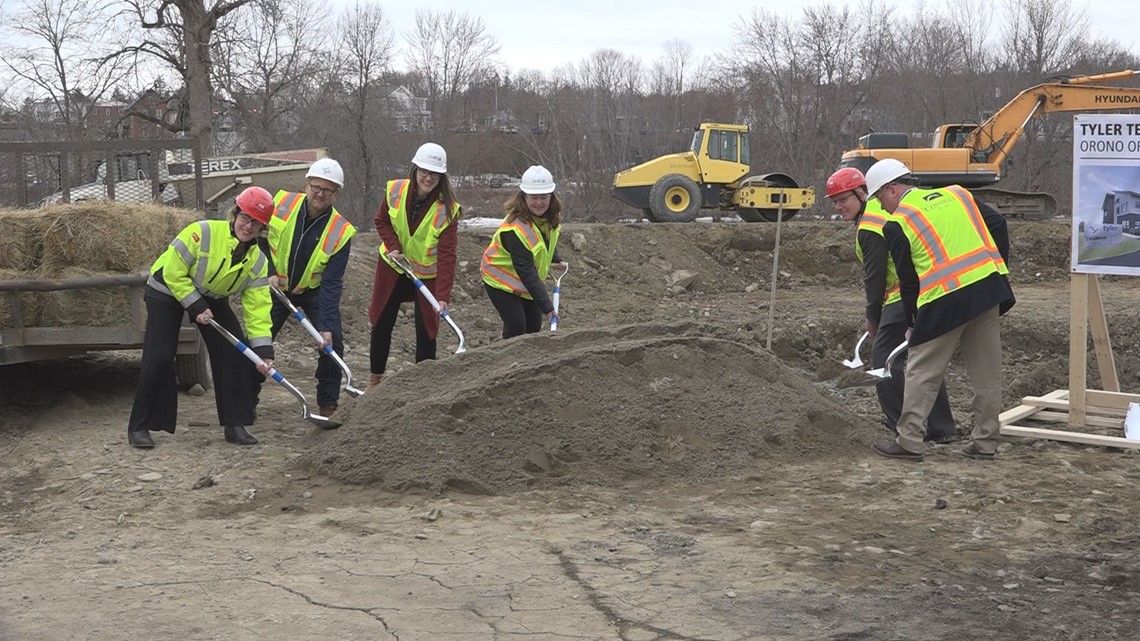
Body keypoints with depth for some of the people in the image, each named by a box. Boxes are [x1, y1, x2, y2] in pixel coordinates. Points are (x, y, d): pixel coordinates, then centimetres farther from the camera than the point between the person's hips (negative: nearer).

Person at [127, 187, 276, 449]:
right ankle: (139, 426, -1)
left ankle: (235, 423, 2)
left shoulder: (257, 261, -13)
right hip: (168, 291, -5)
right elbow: (173, 272, -23)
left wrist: (264, 351, -23)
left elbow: (258, 308, -15)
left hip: (213, 299, 5)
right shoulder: (203, 233, -29)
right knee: (159, 359, -14)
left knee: (236, 353, -9)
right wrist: (196, 307, -24)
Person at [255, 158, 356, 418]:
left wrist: (326, 327, -32)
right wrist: (269, 273, -13)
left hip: (315, 291, -2)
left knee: (332, 343, -13)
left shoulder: (341, 232, -23)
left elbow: (331, 284, -25)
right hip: (276, 287, 2)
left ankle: (328, 405, 3)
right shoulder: (281, 203, -18)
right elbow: (258, 237, -1)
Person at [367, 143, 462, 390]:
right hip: (393, 267, 3)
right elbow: (382, 221, 3)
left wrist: (443, 296, -36)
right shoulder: (395, 190, -16)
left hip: (427, 274, -3)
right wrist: (393, 247, -15)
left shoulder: (447, 209, -24)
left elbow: (447, 256, -28)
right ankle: (375, 380, 29)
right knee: (382, 323, 12)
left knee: (426, 329, 1)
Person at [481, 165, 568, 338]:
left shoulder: (550, 217, -10)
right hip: (501, 281, -8)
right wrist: (546, 306, -35)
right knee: (516, 328, -14)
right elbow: (527, 272, -34)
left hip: (528, 282, 8)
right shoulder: (515, 230, -35)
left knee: (534, 326, 7)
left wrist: (557, 260, 0)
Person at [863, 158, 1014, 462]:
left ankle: (908, 442, 8)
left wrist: (913, 322, 16)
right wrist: (998, 267, 16)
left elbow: (908, 280, 5)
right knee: (986, 373, 12)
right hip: (988, 287, 6)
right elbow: (997, 224, 10)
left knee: (922, 373, 6)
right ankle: (985, 442, 19)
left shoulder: (897, 223, 1)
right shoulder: (956, 194, 17)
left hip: (944, 300, -6)